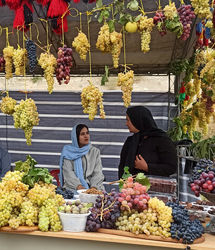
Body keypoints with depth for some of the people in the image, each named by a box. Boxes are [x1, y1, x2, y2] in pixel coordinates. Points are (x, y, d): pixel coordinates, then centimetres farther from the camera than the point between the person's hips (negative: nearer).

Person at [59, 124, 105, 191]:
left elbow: (98, 172, 3)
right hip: (73, 187, -2)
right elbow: (68, 172, -5)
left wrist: (94, 186, -16)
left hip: (92, 186, 2)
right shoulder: (68, 151, 6)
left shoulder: (95, 151, 12)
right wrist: (78, 186, -22)